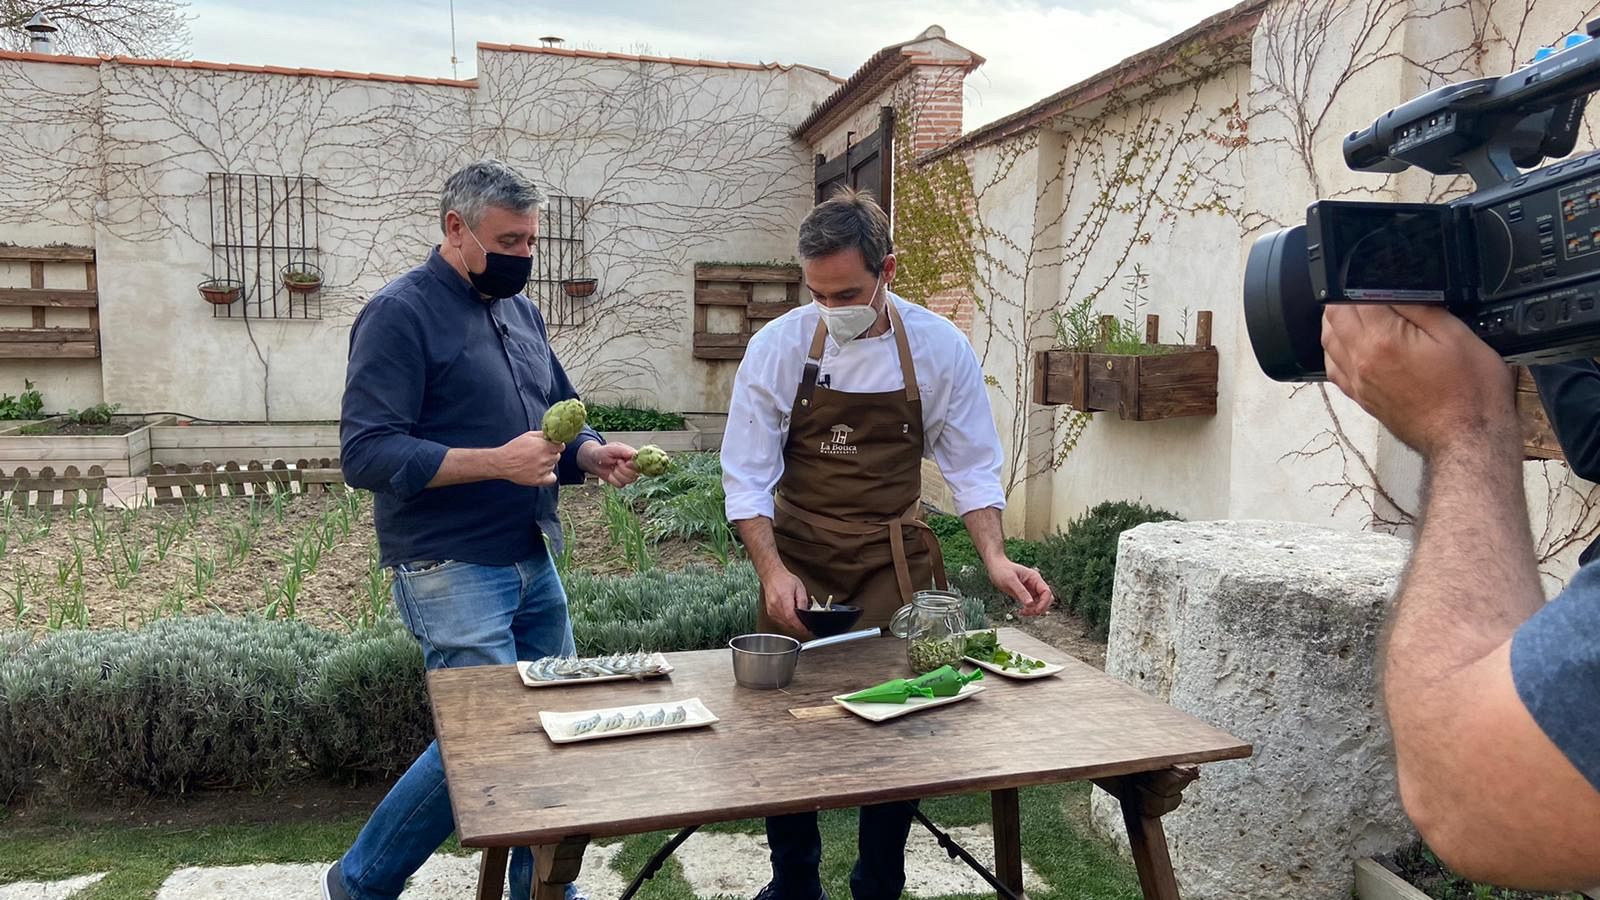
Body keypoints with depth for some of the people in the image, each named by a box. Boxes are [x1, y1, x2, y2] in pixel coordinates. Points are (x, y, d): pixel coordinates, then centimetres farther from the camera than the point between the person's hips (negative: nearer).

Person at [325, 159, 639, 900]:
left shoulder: (521, 311, 13)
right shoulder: (400, 313, -11)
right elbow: (366, 453, -18)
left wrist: (594, 456, -2)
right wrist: (497, 462, -25)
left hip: (535, 562, 8)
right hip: (453, 571, -8)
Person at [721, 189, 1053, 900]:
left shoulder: (940, 348, -8)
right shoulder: (777, 346, -9)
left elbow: (971, 467, -1)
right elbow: (747, 476, -7)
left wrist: (995, 560, -15)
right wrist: (772, 570, -20)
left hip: (894, 561, 0)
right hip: (796, 555, 0)